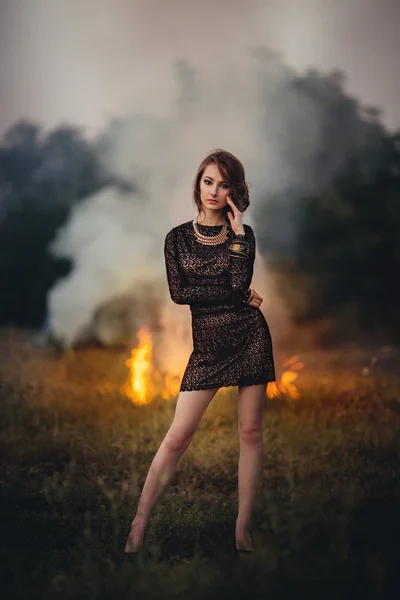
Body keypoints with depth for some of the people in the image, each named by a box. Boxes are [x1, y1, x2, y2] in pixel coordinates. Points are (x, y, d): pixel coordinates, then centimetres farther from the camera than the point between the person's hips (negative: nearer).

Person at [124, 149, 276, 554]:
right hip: (207, 341, -1)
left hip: (249, 334, 1)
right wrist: (237, 296, -6)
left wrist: (237, 233, -10)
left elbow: (239, 283, -11)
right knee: (178, 436, -5)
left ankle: (243, 529, 8)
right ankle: (139, 523, 2)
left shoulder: (243, 234, 6)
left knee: (250, 432, 0)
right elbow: (178, 293, -6)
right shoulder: (178, 237, 6)